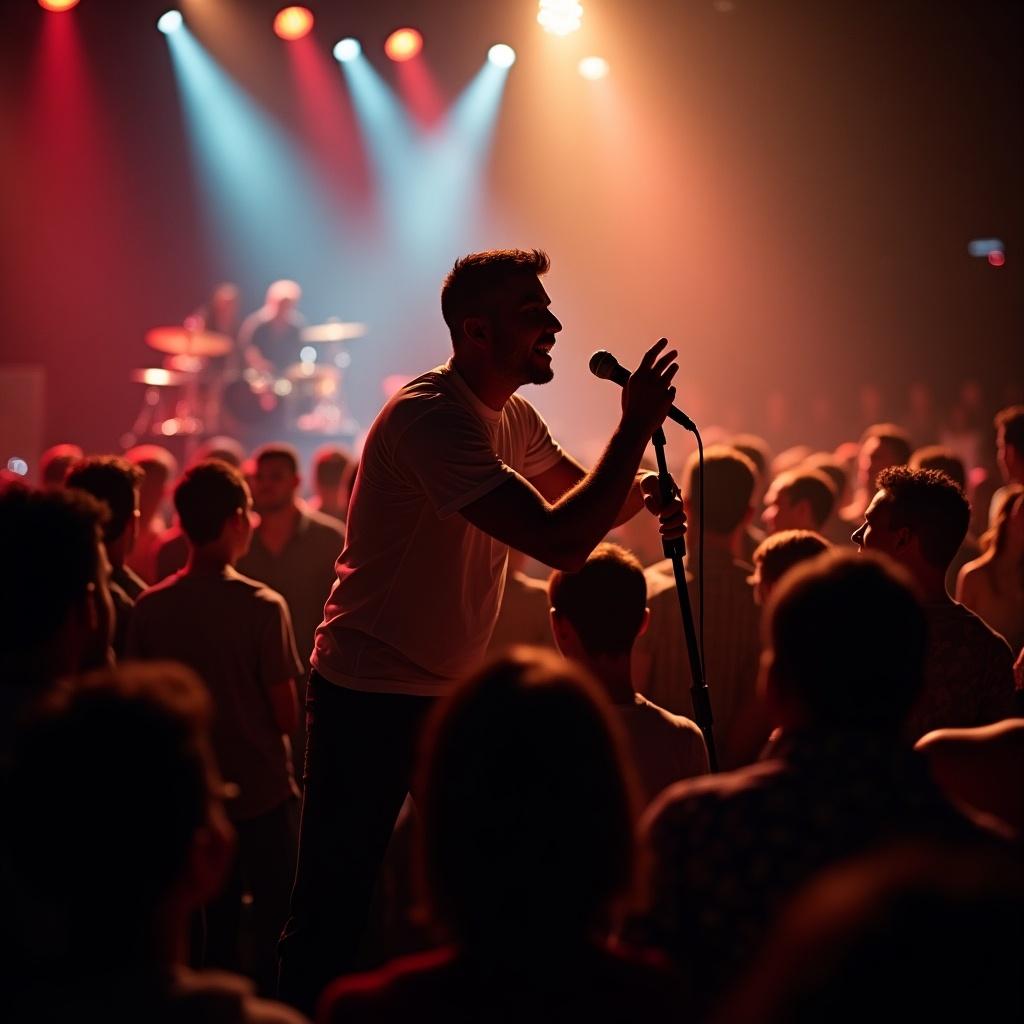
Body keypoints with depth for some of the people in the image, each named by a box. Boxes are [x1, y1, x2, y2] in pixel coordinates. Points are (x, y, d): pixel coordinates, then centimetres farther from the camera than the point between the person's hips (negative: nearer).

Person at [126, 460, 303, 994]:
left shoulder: (150, 608, -6)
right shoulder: (263, 607, -16)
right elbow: (286, 715, -14)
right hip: (262, 791, -4)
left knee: (212, 928, 15)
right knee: (274, 928, 8)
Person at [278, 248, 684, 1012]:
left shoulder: (511, 416, 6)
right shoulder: (434, 417, -23)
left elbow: (584, 500, 19)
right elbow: (560, 540, -30)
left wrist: (643, 494, -5)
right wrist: (637, 424, -24)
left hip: (453, 692, 9)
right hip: (370, 697, -9)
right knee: (336, 910, -1)